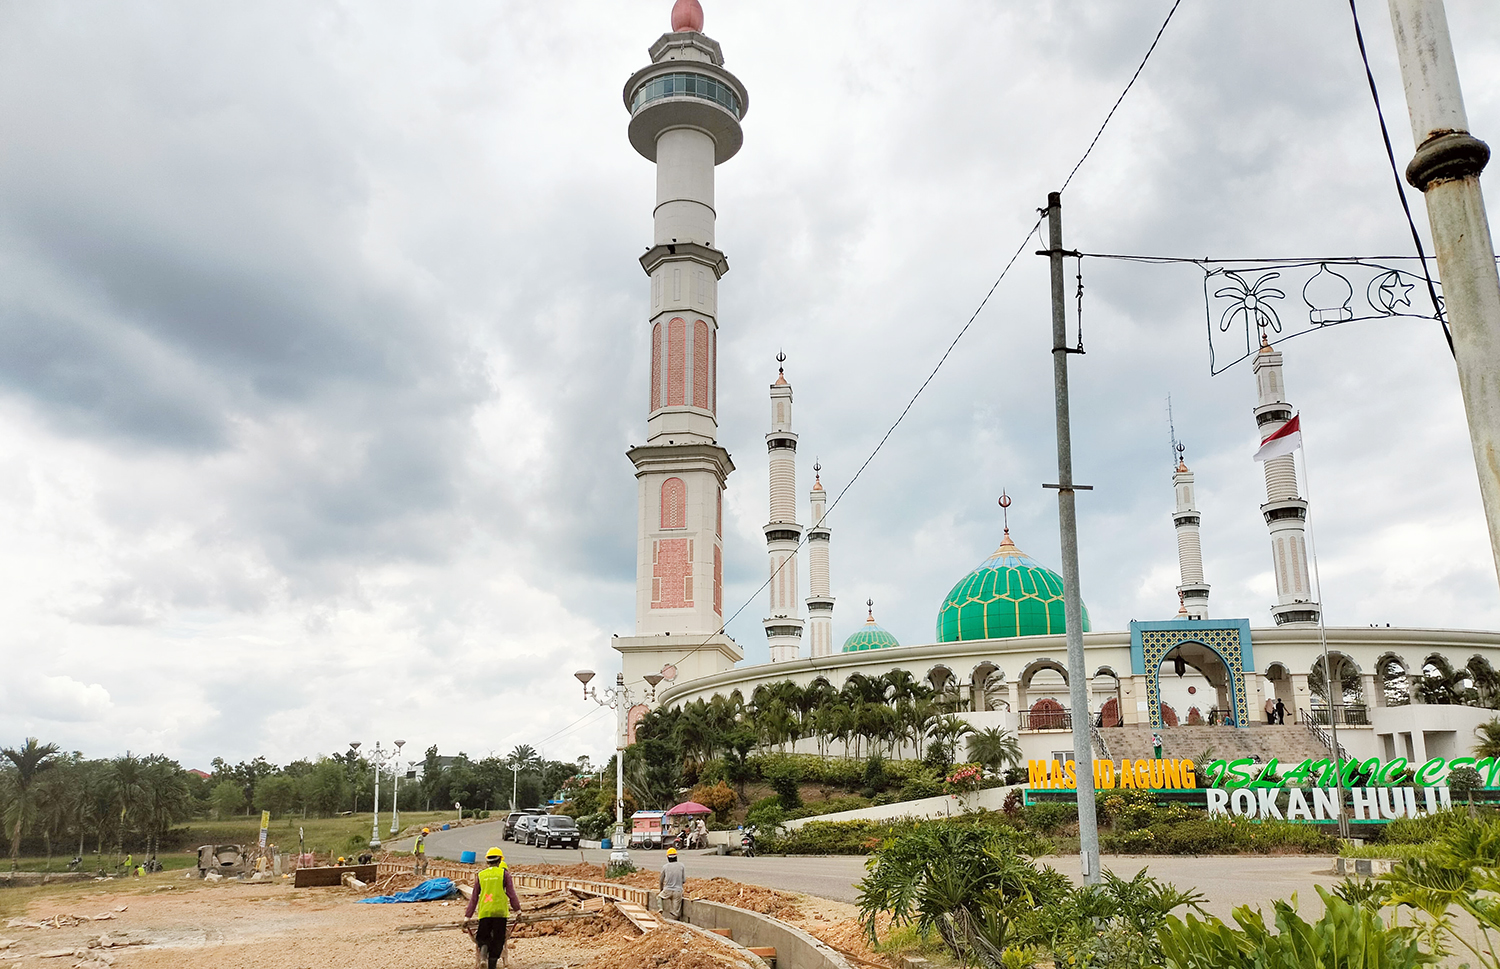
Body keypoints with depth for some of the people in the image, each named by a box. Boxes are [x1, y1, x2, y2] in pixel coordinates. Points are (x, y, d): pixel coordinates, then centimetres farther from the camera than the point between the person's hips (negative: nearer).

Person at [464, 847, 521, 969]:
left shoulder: (480, 875, 10)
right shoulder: (504, 873, 3)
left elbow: (474, 897, 11)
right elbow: (511, 893, 1)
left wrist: (468, 915, 16)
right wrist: (517, 908, 10)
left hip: (484, 912, 1)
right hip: (500, 911, -1)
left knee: (482, 936, 13)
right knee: (498, 940, 8)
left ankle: (484, 945, -18)